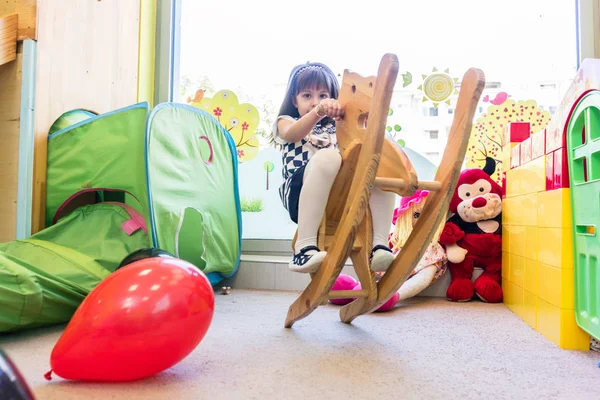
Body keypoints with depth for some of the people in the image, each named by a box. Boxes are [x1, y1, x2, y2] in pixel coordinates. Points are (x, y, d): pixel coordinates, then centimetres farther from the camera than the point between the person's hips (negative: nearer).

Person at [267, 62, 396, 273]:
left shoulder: (336, 126, 29)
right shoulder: (285, 122, 19)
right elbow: (293, 134, -9)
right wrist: (318, 111, -27)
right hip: (299, 195, -4)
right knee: (328, 156, -34)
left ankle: (379, 245, -29)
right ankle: (304, 247, -39)